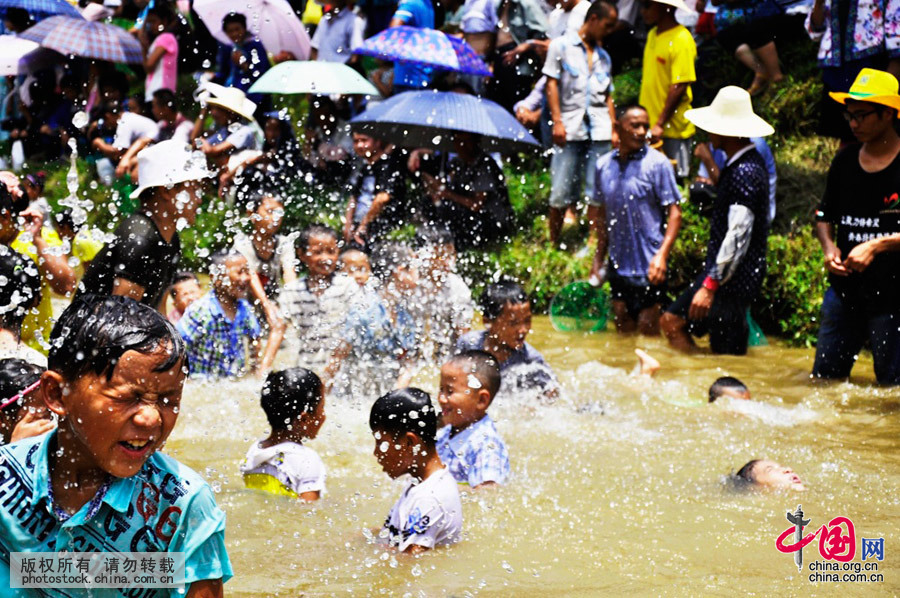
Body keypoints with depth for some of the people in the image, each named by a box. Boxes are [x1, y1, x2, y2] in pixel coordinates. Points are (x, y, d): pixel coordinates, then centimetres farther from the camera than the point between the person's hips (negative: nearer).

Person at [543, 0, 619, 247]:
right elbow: (552, 83, 0)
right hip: (570, 129, -4)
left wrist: (614, 129, 12)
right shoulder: (561, 46, 6)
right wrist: (557, 121, -8)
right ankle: (553, 243, 6)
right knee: (561, 190, -4)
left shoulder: (603, 56, 20)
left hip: (599, 131, 4)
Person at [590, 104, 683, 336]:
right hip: (618, 264, 5)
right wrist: (598, 258, 15)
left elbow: (674, 212, -9)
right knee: (623, 329, 13)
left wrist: (662, 255, -20)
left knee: (648, 330, -1)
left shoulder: (657, 163, -8)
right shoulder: (603, 165, 6)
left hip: (649, 266, -5)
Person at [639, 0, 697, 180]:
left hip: (673, 130, -8)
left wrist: (660, 124, -21)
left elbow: (679, 86, -19)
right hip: (650, 127, 8)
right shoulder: (653, 34, 11)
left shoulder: (681, 40, -15)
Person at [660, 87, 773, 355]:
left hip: (733, 280, -10)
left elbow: (738, 237, -26)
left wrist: (710, 285, -26)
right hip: (721, 272, 10)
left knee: (727, 358, -3)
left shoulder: (745, 172, -22)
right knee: (672, 321, 12)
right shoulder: (739, 164, 10)